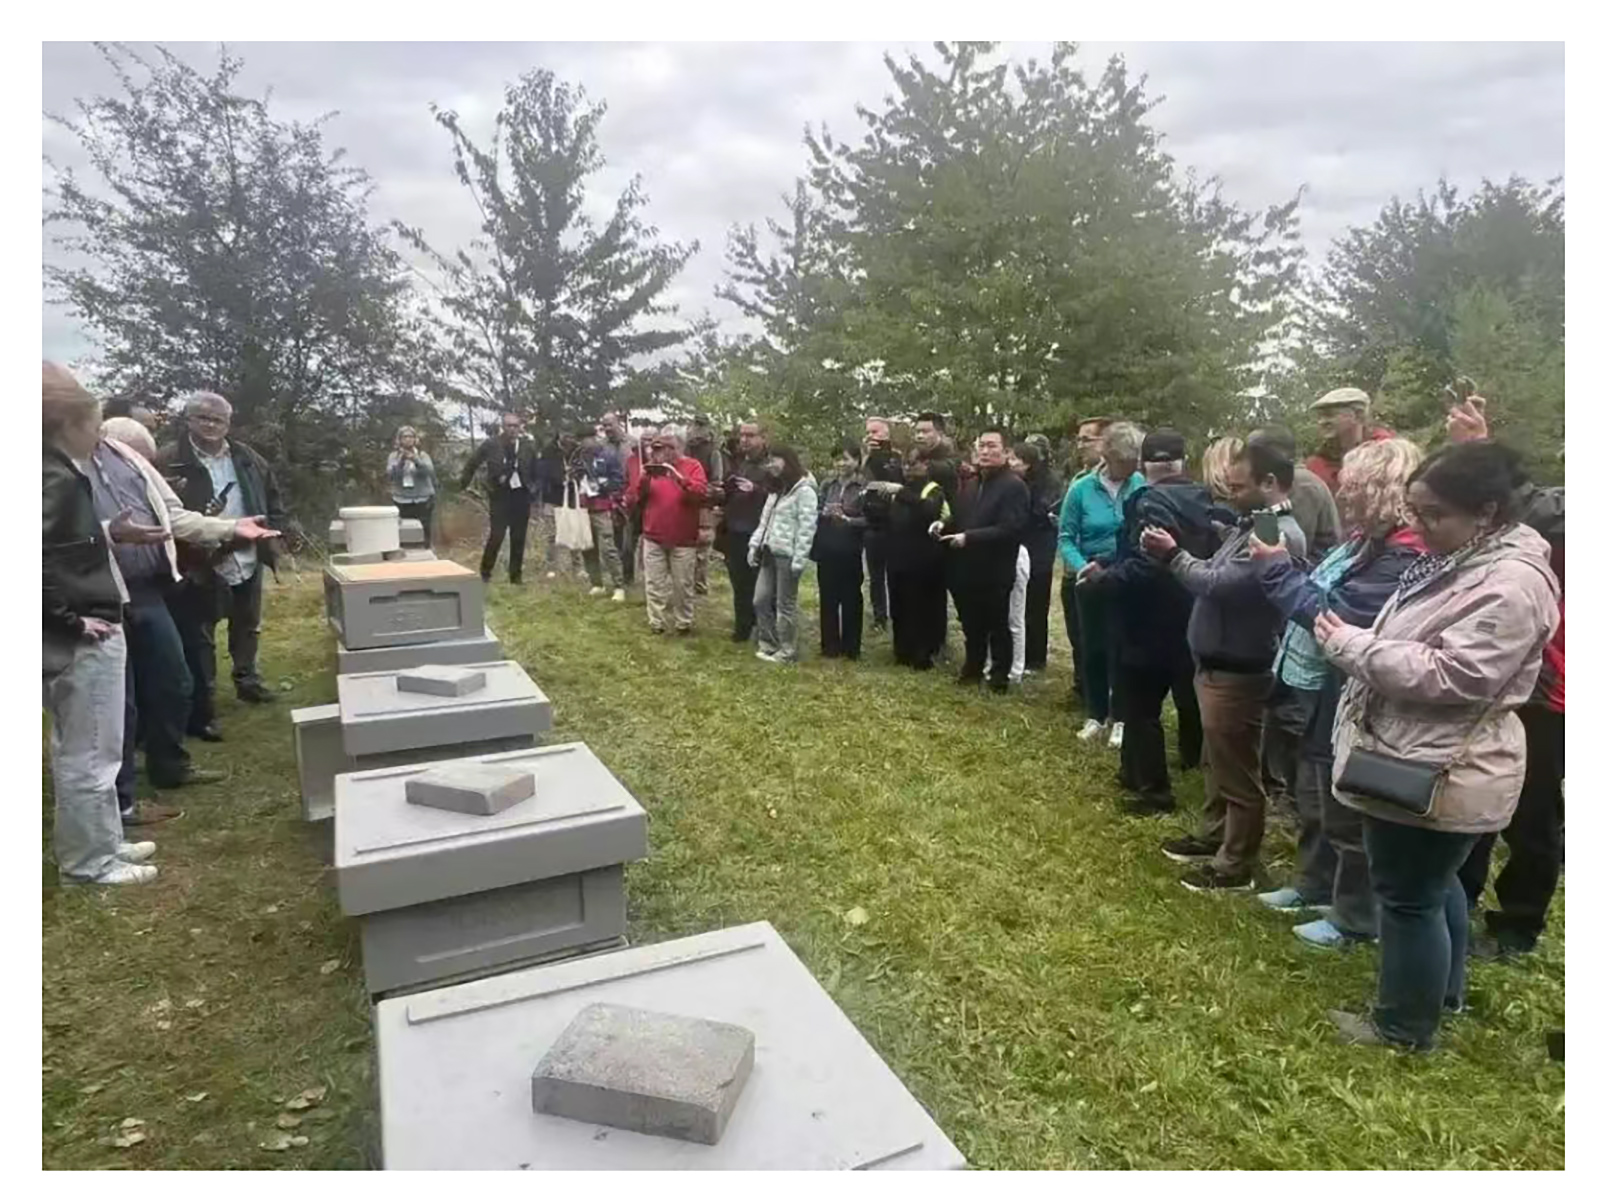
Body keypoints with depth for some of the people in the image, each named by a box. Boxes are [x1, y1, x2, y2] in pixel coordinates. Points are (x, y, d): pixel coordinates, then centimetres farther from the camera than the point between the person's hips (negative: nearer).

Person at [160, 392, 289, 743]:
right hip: (199, 567, -5)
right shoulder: (169, 461, -10)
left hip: (248, 562, 5)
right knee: (198, 641, 5)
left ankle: (248, 681, 43)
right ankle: (201, 712, 14)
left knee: (248, 630, 22)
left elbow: (276, 503, 13)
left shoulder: (248, 458, 6)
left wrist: (264, 532, -1)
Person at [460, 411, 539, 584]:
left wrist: (531, 486, 2)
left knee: (518, 538, 6)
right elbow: (472, 464, 7)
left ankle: (516, 575, 16)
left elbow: (535, 470, 10)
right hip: (500, 495, -2)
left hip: (521, 495, 2)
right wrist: (465, 485, 11)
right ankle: (485, 572, 9)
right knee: (496, 535, -7)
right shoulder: (490, 445, -4)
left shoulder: (528, 446, 1)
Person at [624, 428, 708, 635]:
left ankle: (683, 623, 18)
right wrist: (642, 479, -14)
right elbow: (632, 499, 4)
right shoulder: (649, 467, 9)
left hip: (683, 539, -3)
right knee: (654, 583, 6)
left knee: (683, 584, 6)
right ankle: (656, 622, 14)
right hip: (653, 537, 3)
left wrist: (679, 477, -29)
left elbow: (700, 493, -18)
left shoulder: (692, 466, -1)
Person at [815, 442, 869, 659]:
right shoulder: (828, 485, 8)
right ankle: (830, 645, 20)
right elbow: (816, 514, 10)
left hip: (850, 552, -4)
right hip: (827, 550, 4)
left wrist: (847, 519, -23)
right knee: (828, 598, 9)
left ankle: (851, 647, 18)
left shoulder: (864, 487, -8)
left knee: (851, 599, 7)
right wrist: (824, 513, -10)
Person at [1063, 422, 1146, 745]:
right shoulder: (1081, 489, -10)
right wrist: (1081, 566, -24)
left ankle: (1121, 718, 21)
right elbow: (1066, 538, -7)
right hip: (1093, 579, 1)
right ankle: (1096, 715, 28)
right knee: (1092, 647, 12)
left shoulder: (1141, 485, -10)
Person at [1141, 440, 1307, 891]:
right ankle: (1214, 837, 38)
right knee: (1218, 761, 23)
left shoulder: (1278, 535, -23)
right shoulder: (1255, 524, 12)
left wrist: (1172, 555, -14)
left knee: (1237, 770, 2)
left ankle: (1236, 866, 15)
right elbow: (1218, 575, 12)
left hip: (1238, 672, -10)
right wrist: (1177, 555, -3)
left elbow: (1218, 584, -26)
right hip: (1217, 664, 10)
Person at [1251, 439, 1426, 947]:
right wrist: (1281, 566, 1)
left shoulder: (1400, 559, -24)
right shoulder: (1363, 541, 7)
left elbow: (1335, 615, -28)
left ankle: (1354, 918, 25)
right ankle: (1313, 884, 43)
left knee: (1346, 816, 7)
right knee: (1313, 801, 24)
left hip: (1343, 706, -10)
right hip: (1315, 695, 10)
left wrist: (1277, 568, -20)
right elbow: (1321, 595, 16)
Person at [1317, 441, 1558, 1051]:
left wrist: (1351, 645, -23)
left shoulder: (1511, 583, -23)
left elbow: (1451, 674, -29)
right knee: (1433, 885, 26)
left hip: (1437, 773, -10)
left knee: (1409, 897, 6)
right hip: (1420, 762, 10)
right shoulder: (1458, 560, 9)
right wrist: (1353, 641, 2)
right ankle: (1444, 990, 46)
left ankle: (1405, 1024, 24)